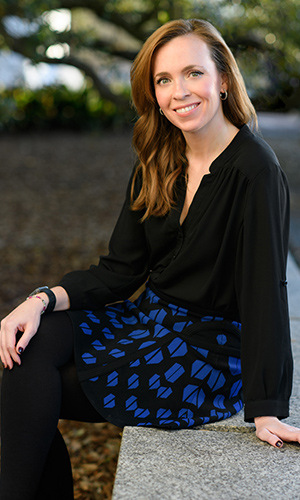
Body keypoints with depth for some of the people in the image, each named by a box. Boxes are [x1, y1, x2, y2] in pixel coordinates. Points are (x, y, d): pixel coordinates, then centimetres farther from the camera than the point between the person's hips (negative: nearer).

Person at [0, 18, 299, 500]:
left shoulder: (254, 170, -17)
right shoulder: (157, 163, 5)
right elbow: (121, 270, 5)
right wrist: (42, 300, -11)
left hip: (211, 350, -6)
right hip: (151, 317, 7)